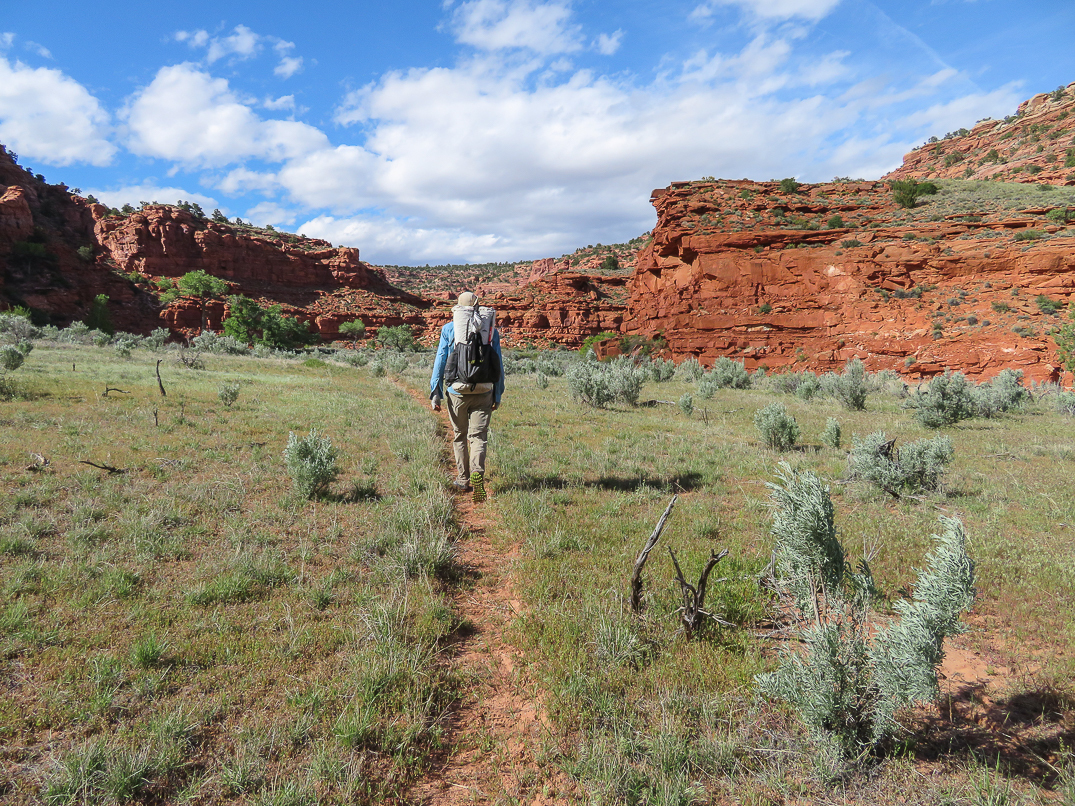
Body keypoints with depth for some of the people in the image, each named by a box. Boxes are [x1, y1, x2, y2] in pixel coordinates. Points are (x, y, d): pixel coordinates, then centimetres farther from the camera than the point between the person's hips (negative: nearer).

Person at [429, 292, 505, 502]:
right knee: (478, 436, 1)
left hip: (457, 391, 0)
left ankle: (463, 480, 24)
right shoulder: (491, 329, 7)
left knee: (459, 435, 15)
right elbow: (499, 364, 9)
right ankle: (477, 472, -23)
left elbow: (440, 361, 1)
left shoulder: (449, 328, 4)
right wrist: (498, 394, 15)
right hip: (484, 392, 0)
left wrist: (435, 393, 4)